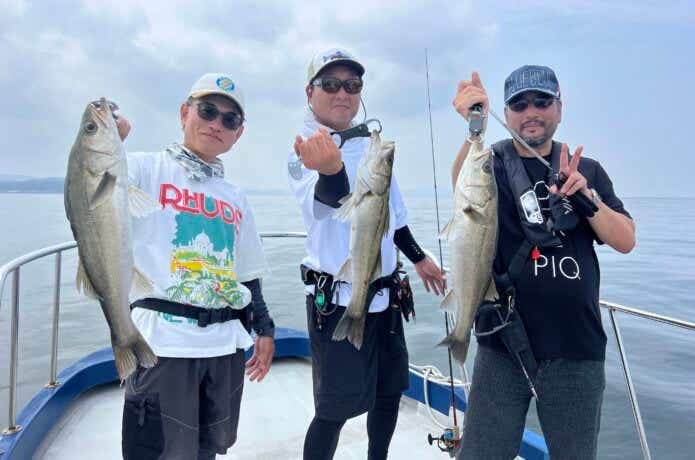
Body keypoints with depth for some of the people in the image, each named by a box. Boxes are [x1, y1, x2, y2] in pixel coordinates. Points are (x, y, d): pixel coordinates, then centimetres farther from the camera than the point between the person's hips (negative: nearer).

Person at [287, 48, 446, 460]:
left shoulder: (372, 145, 9)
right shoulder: (304, 149, -13)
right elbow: (331, 198, -36)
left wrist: (419, 258, 23)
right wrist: (330, 168, -57)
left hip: (384, 295, 7)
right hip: (336, 300, -7)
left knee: (389, 391, 20)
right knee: (336, 410, -4)